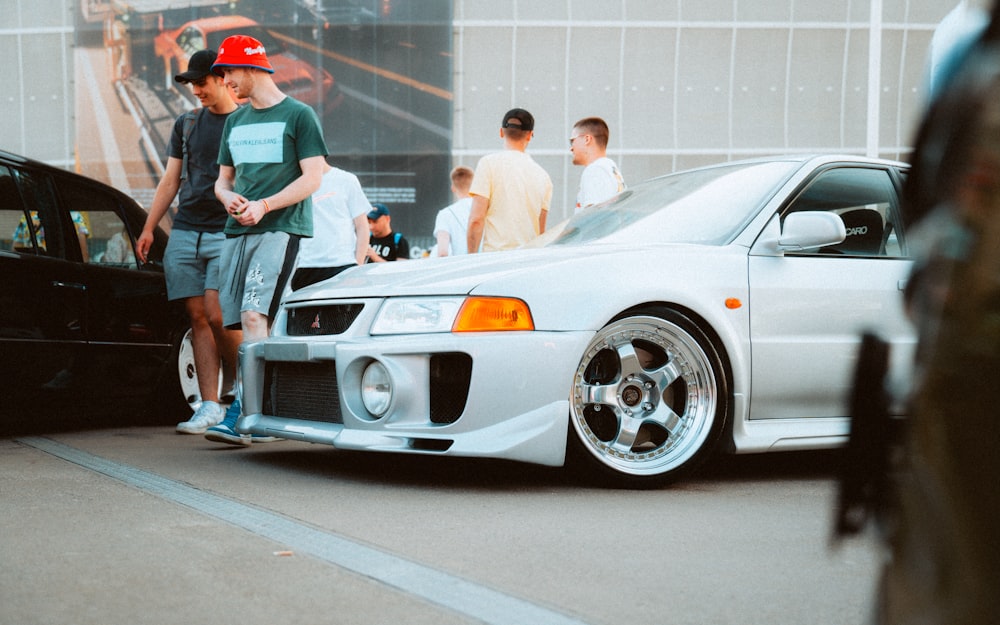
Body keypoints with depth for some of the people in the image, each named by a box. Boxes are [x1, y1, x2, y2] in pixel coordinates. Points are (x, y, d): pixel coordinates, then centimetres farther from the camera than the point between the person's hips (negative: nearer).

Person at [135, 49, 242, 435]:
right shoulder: (186, 124, 18)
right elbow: (170, 181, 20)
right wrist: (148, 228, 14)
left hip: (227, 233, -5)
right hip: (184, 232, 5)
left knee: (217, 314, -16)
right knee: (198, 317, -1)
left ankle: (236, 387, 6)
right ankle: (210, 407, -1)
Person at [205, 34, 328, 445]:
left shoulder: (298, 115, 0)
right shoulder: (235, 122, 20)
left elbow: (312, 179, -6)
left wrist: (264, 205, -17)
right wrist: (229, 198, 0)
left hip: (280, 229, -7)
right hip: (237, 231, 7)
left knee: (254, 316, -20)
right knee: (239, 323, 2)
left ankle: (242, 413, -24)